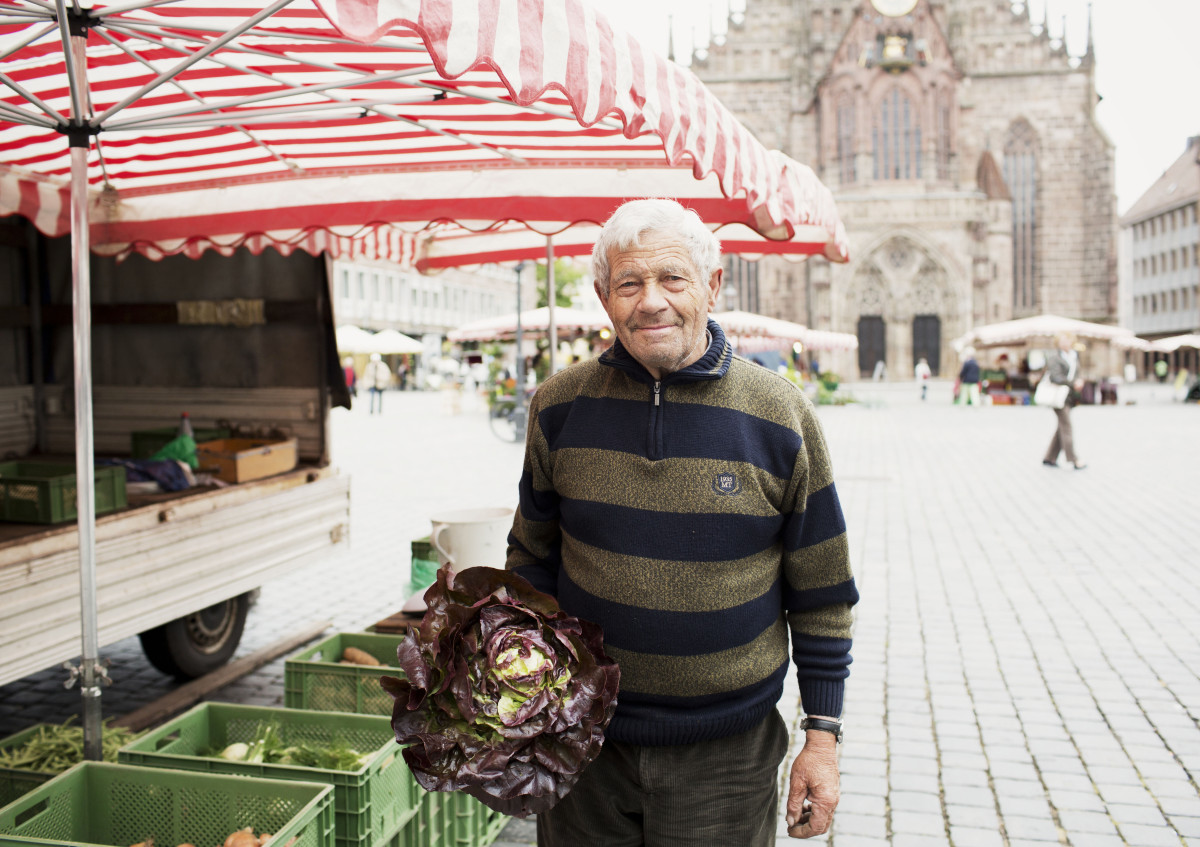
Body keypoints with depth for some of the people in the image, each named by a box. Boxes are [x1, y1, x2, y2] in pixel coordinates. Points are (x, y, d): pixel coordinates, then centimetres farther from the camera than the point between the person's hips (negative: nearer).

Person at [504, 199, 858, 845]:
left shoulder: (781, 416, -7)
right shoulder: (560, 406, -3)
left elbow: (821, 594, -1)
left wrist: (822, 735, -2)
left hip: (725, 756, -1)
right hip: (583, 741, 2)